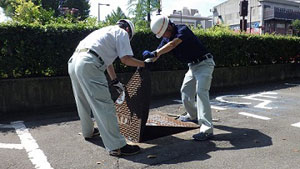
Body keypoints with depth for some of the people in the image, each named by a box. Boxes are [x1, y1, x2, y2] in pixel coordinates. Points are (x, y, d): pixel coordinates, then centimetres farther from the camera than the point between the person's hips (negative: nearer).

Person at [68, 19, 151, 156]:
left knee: (84, 102, 23)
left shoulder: (106, 31, 33)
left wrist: (115, 81, 42)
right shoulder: (122, 32, 9)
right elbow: (126, 59, -2)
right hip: (88, 65, -9)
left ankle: (88, 131, 41)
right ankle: (116, 146, -8)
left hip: (73, 61, 10)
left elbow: (107, 60, 37)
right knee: (104, 105, -10)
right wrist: (143, 64, 15)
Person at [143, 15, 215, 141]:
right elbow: (158, 53, -2)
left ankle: (207, 129, -22)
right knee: (185, 91, 14)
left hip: (204, 63, -9)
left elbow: (173, 44, -40)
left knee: (201, 92, -20)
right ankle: (193, 116, 38)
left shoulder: (182, 30, -22)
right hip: (192, 66, 9)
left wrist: (154, 53, -50)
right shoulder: (166, 38, 3)